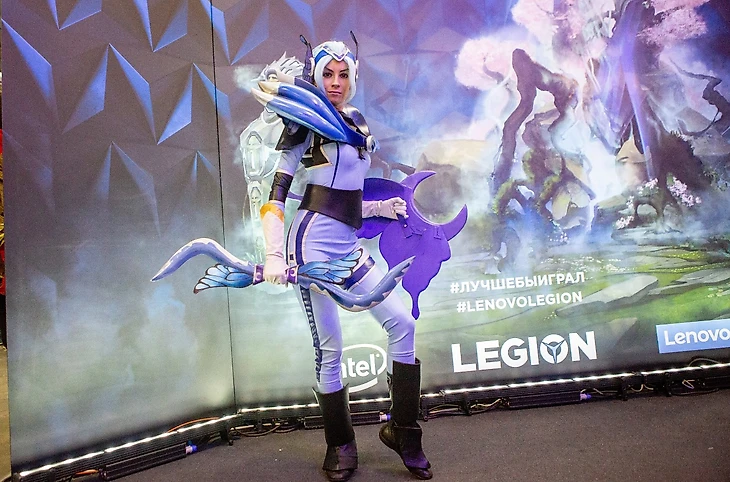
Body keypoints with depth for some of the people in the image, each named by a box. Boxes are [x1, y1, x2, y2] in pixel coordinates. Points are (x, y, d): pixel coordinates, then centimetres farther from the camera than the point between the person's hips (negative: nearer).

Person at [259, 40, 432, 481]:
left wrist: (382, 207, 11)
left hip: (349, 244, 7)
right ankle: (341, 447, 20)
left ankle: (402, 430, 16)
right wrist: (274, 255, -18)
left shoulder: (358, 124, 19)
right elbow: (276, 195, -9)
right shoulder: (306, 123, 0)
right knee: (330, 349, -1)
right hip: (313, 240, -6)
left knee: (402, 322, 0)